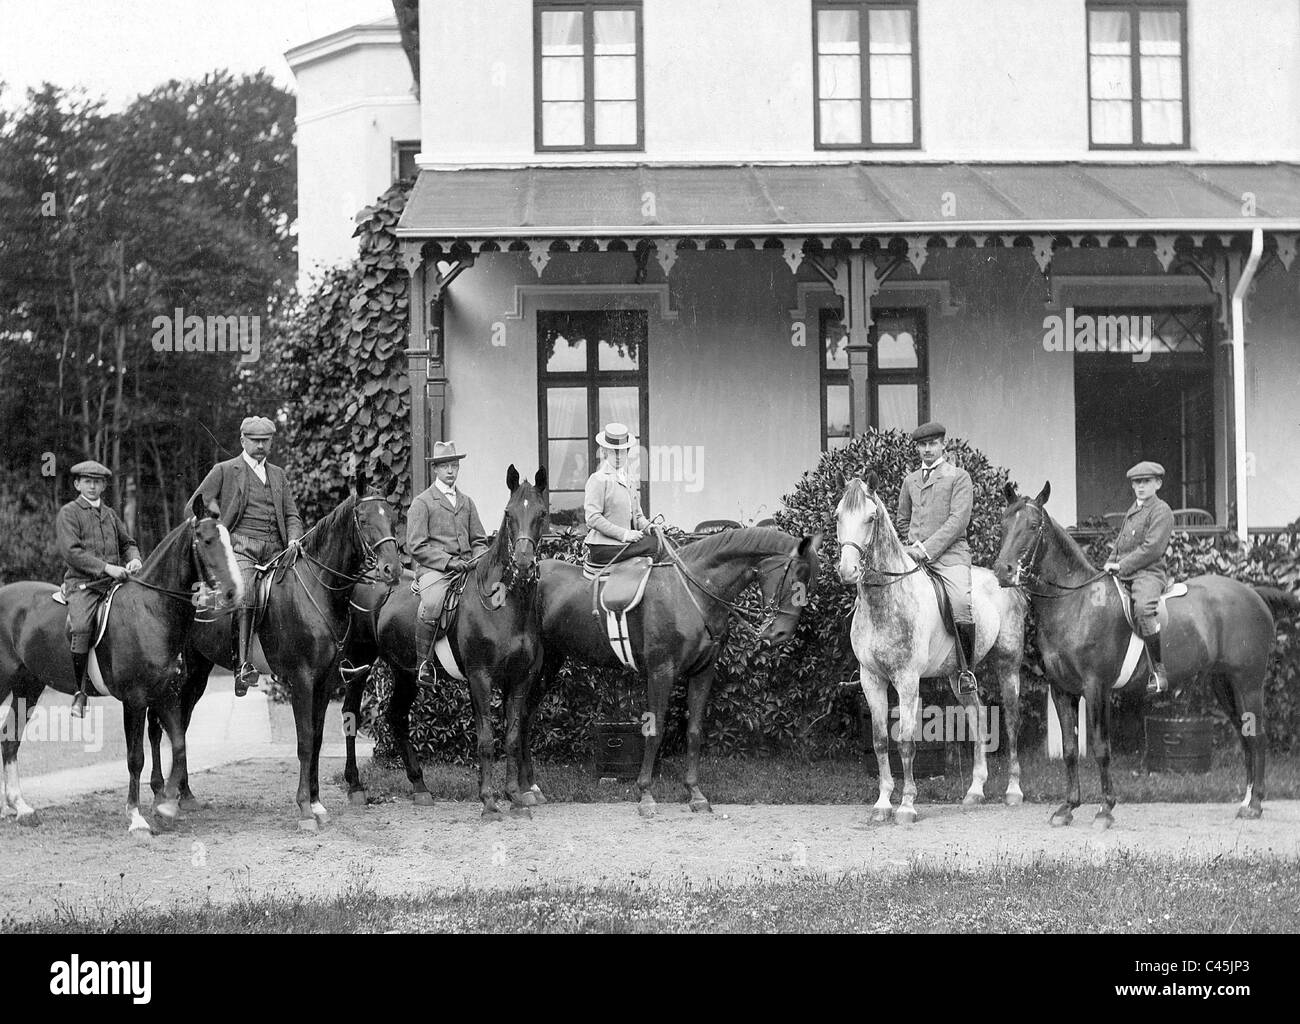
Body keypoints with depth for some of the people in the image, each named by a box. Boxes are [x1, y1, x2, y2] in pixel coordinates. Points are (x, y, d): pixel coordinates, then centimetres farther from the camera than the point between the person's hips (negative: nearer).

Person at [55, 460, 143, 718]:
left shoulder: (110, 515, 21)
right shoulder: (69, 513, 3)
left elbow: (128, 543, 27)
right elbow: (71, 551, -9)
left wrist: (133, 560, 2)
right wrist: (105, 567, -18)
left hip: (115, 581, 6)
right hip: (82, 583, -5)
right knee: (81, 627, -29)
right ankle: (80, 692, -19)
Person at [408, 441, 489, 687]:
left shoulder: (467, 502, 22)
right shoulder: (422, 502, 4)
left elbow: (479, 540, 22)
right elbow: (417, 546, -4)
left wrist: (478, 560, 0)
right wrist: (449, 561, -14)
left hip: (466, 566, 5)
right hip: (433, 568, -5)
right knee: (431, 604, -33)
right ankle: (425, 661, -18)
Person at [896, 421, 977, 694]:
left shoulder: (959, 477, 5)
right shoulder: (910, 480, 21)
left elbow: (958, 520, -5)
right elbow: (902, 522, 29)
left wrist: (927, 548, -13)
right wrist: (914, 545, 8)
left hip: (949, 553, -5)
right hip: (915, 553, 5)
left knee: (962, 603, -29)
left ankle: (966, 669, -14)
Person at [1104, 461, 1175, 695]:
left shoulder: (1161, 511, -3)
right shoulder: (1131, 512, 24)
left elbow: (1152, 548, -13)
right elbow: (1120, 542, 30)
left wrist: (1122, 566, -14)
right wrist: (1111, 563, 10)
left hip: (1149, 572, -9)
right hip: (1123, 574, 9)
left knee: (1143, 607, -36)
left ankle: (1158, 669, -31)